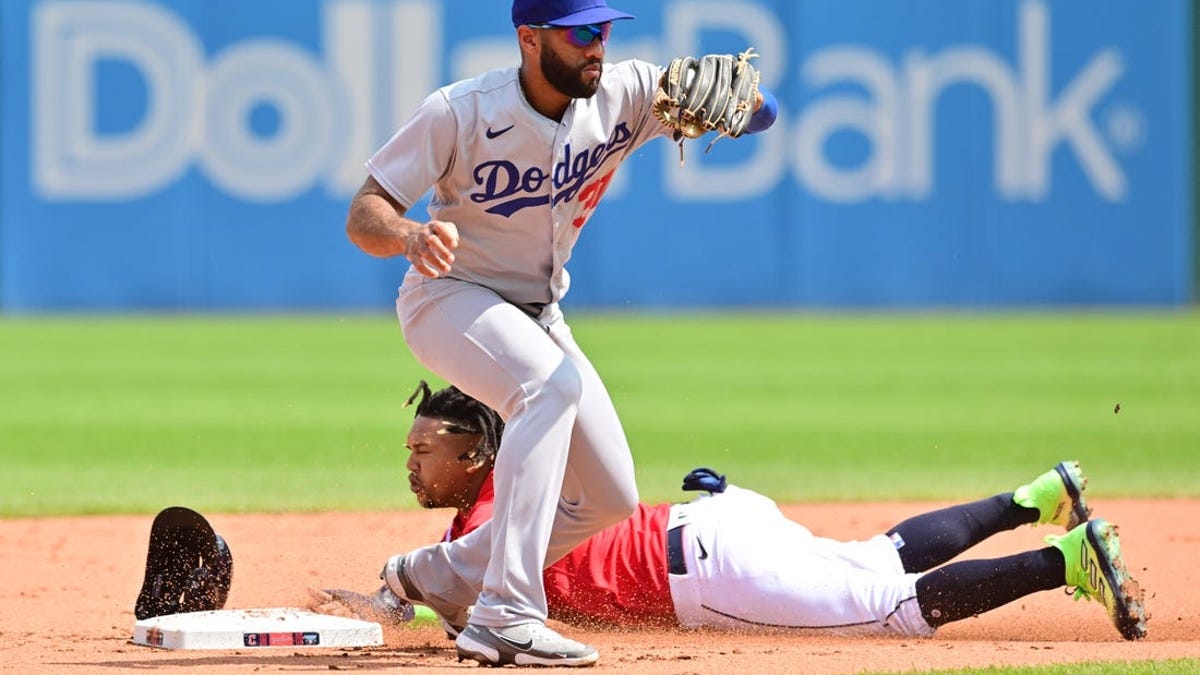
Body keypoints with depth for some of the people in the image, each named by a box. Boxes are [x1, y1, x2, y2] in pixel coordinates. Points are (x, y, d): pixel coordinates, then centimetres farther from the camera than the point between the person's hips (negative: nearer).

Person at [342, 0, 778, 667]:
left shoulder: (624, 96, -12)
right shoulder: (461, 111, -23)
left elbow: (757, 109, -16)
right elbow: (363, 217, -24)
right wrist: (409, 235, -47)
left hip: (540, 314, 7)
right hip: (450, 296, -7)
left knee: (610, 498, 5)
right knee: (552, 382, -36)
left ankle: (440, 575, 25)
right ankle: (505, 618, -40)